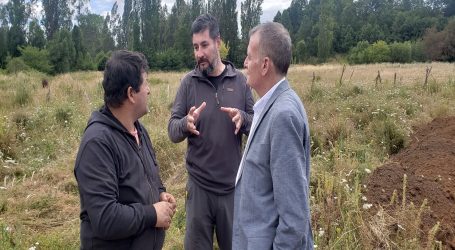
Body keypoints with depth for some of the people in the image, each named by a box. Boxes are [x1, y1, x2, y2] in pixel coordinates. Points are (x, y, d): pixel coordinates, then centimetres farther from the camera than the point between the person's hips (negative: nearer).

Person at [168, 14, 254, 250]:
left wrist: (242, 118, -20)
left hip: (233, 185, 1)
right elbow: (172, 131, -5)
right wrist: (186, 124, -27)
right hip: (199, 185, -1)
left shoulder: (239, 80, -2)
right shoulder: (188, 82, -4)